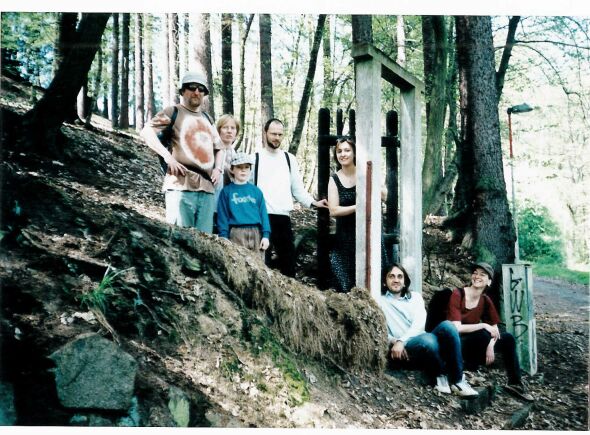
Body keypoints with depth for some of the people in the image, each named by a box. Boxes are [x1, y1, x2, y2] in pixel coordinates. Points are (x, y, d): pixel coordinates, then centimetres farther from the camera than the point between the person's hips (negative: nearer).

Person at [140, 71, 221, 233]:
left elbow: (219, 147, 34)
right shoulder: (173, 112, 5)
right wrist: (168, 157, -16)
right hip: (181, 186, -6)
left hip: (207, 188, 6)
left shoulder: (206, 119, 24)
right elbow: (146, 132, -7)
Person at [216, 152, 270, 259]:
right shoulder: (226, 191, 6)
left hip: (256, 233, 3)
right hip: (237, 234, -3)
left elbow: (263, 214, 9)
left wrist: (266, 235, 1)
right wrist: (224, 237, -3)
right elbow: (222, 216, 3)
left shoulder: (256, 191, 11)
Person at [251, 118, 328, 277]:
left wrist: (313, 202, 3)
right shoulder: (255, 158, 3)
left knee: (288, 258, 8)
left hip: (283, 216, 3)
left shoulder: (289, 159, 12)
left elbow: (297, 188, 13)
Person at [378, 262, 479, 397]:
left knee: (447, 325, -27)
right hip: (404, 351, -4)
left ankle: (458, 380, -23)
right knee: (428, 339, -36)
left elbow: (420, 322, -1)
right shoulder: (380, 302, 10)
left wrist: (402, 340, -17)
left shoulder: (415, 296, 18)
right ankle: (441, 376, -8)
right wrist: (394, 342, -22)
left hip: (424, 343, 4)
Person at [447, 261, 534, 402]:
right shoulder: (458, 294, -18)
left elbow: (495, 328, 1)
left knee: (508, 338, -1)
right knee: (483, 335, -31)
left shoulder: (486, 301, 2)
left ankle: (515, 384, 6)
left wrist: (491, 345, -19)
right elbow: (456, 328, -26)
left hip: (472, 344, 7)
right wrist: (483, 325, -24)